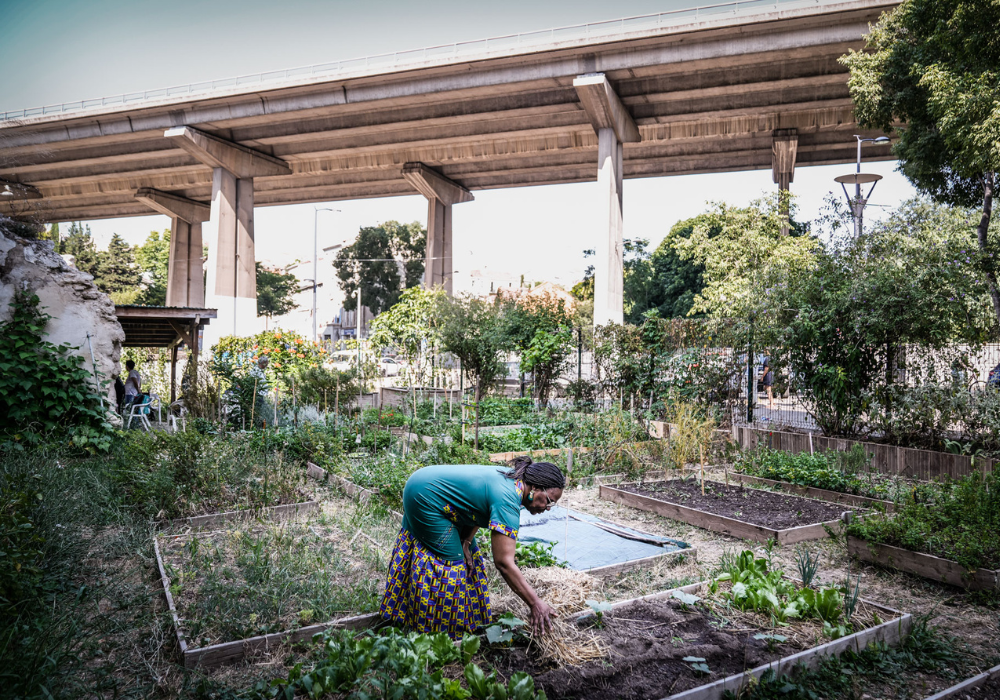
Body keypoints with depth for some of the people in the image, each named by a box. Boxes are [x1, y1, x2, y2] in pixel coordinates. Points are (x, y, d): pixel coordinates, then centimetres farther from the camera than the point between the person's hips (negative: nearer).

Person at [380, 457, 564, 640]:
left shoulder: (512, 478, -1)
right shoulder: (507, 500, -29)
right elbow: (503, 562, -32)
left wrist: (465, 544, -6)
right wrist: (535, 603, -30)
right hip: (425, 498, -10)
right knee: (450, 561, -5)